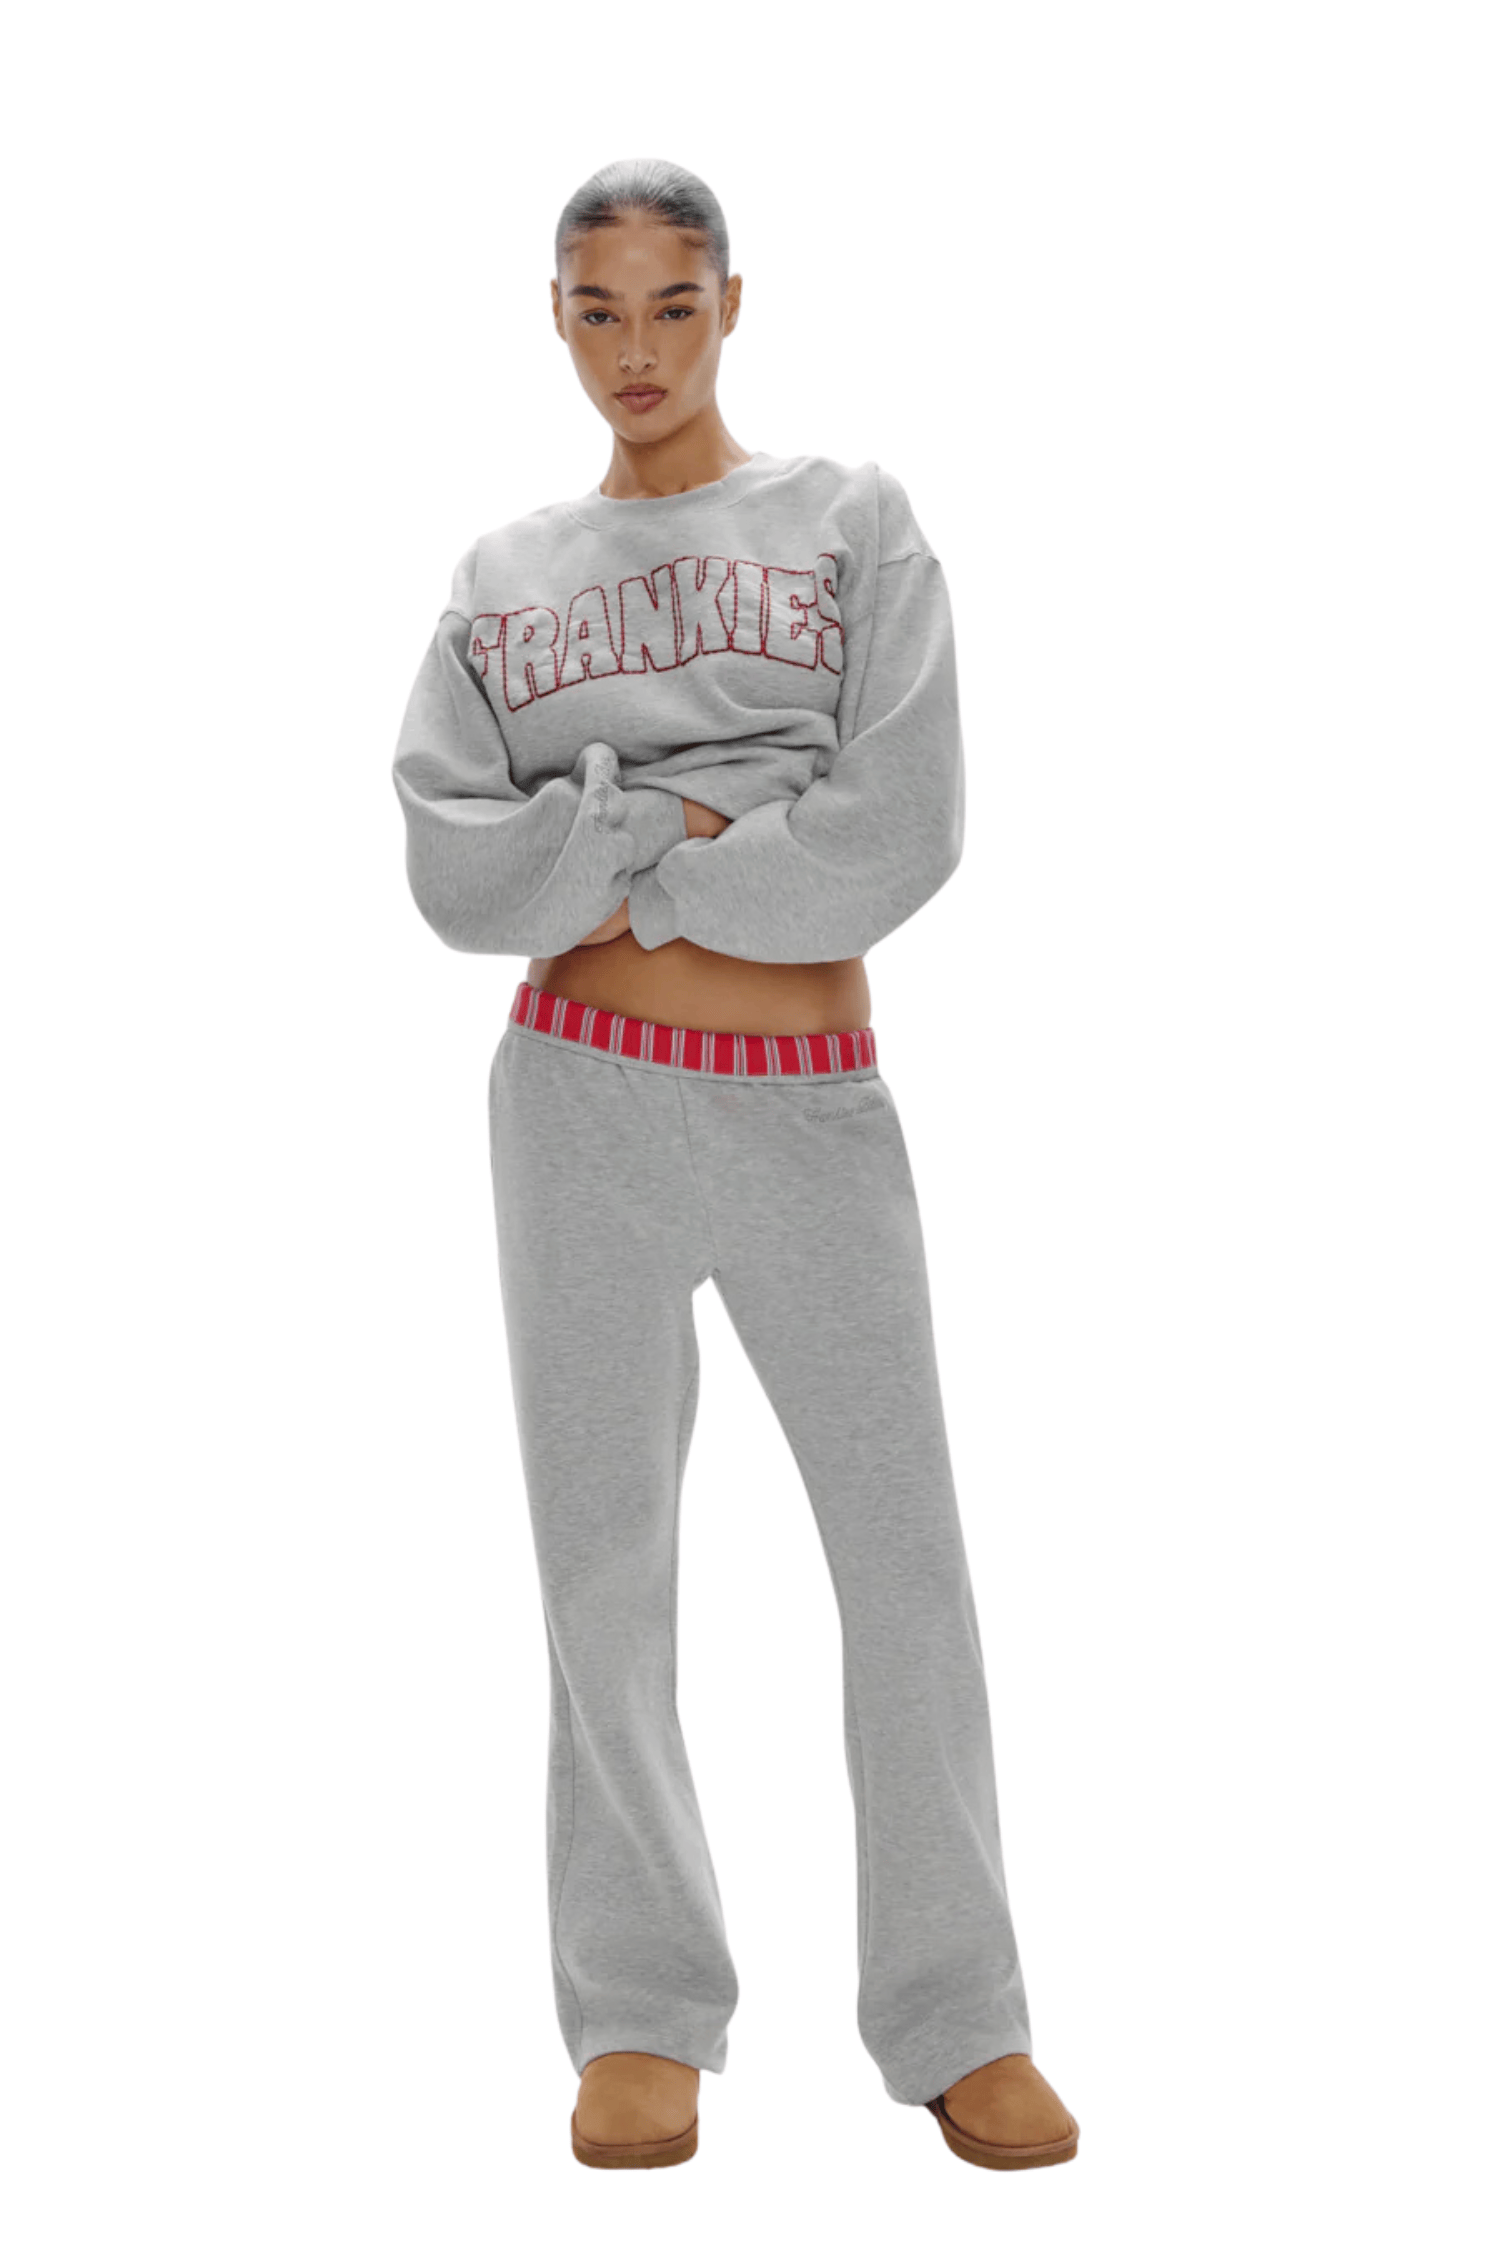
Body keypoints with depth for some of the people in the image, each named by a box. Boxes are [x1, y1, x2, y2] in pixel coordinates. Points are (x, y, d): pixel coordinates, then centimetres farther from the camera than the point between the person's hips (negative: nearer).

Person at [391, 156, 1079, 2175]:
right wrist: (692, 829, -14)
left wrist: (622, 872, -8)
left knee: (906, 1552, -2)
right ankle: (645, 2010, 13)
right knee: (605, 1558, 3)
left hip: (816, 1104, -1)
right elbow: (454, 873, -4)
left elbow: (904, 835, -9)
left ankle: (956, 2016, 8)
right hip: (587, 1100, 1)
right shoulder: (504, 575, 10)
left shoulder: (854, 524, 4)